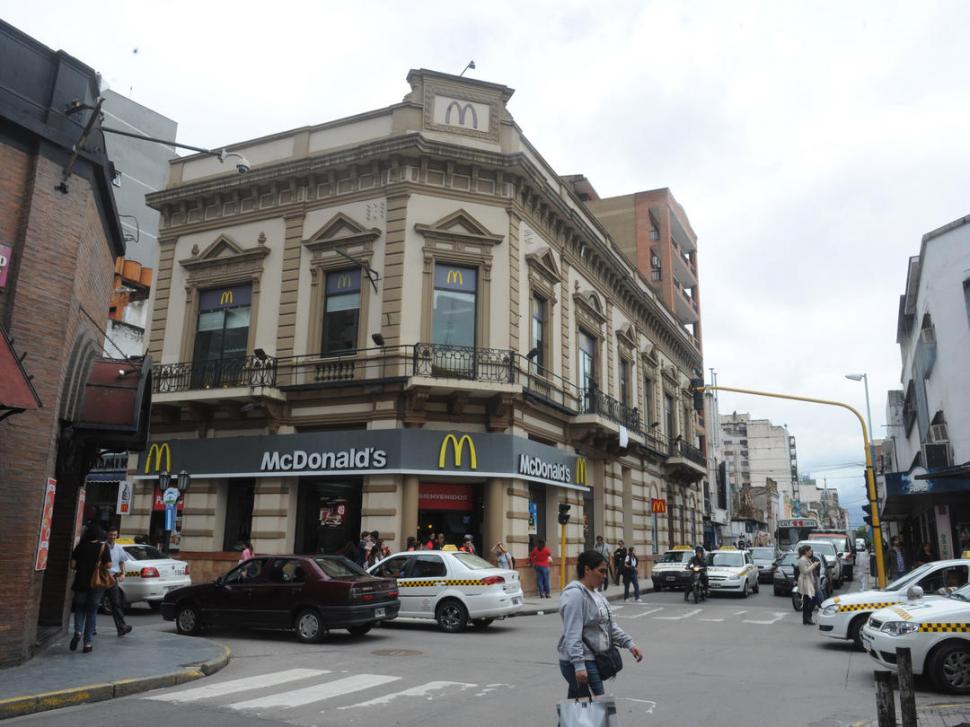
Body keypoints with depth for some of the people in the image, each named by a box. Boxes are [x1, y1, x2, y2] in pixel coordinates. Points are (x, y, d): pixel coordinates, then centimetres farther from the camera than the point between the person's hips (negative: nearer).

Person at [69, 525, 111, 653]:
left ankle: (78, 632, -7)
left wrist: (81, 567, 16)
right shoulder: (103, 547, -6)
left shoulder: (80, 546, -2)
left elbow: (73, 564, -4)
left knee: (79, 608, 17)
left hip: (81, 583, 1)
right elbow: (108, 565, -11)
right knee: (92, 611, 8)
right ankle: (87, 643, 8)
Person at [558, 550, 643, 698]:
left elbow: (609, 625, 18)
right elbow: (573, 634, -23)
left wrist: (629, 643, 8)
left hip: (592, 660, 9)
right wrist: (579, 665, -27)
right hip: (580, 663, -9)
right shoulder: (575, 594, -17)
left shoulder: (596, 594, 14)